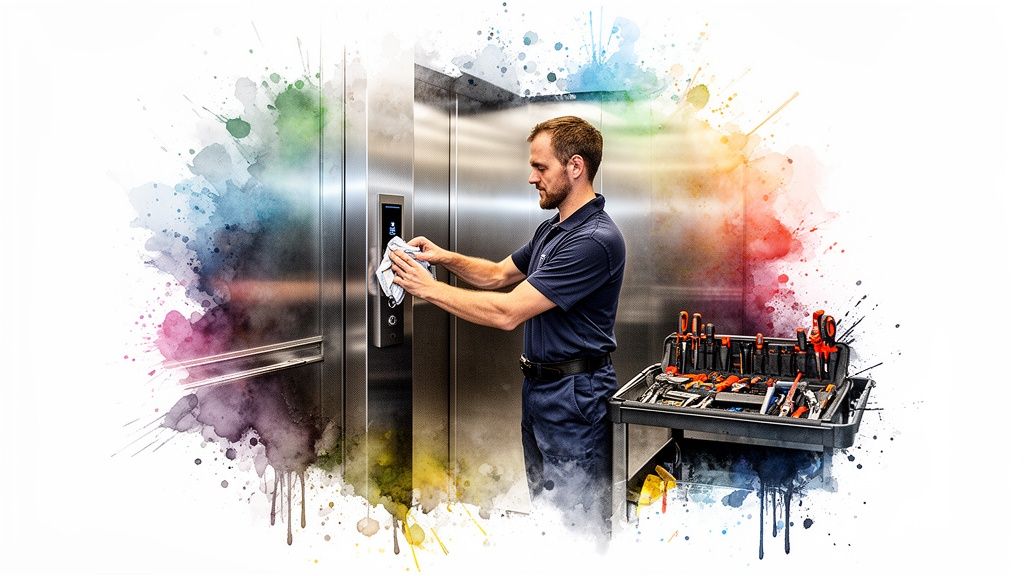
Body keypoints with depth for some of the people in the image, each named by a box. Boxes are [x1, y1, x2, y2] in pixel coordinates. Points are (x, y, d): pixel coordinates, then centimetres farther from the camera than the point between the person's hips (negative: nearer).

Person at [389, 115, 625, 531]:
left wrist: (428, 288, -18)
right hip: (539, 387, 10)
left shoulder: (595, 240, -23)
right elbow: (500, 274, 21)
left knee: (580, 522, 2)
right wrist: (446, 257, 2)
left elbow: (508, 312, -26)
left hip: (574, 394, -10)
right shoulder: (551, 229, 11)